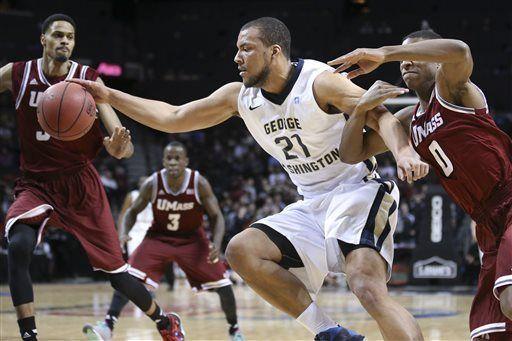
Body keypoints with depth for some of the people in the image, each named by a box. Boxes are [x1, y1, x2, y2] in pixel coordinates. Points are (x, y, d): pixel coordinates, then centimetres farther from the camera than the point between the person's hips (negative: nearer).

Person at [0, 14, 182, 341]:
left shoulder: (89, 80, -10)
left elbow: (124, 146, -16)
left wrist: (119, 147, -40)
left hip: (81, 183, -1)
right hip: (35, 183, 1)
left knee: (117, 272, 3)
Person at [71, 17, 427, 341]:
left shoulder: (319, 81, -14)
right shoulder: (240, 96, 6)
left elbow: (381, 116, -22)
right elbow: (173, 118, 12)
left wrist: (404, 152, -43)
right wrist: (109, 96, 8)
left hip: (357, 191, -7)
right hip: (313, 204, 7)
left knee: (369, 289, -29)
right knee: (241, 250, -10)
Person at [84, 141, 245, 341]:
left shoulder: (199, 184, -22)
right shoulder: (152, 184, -19)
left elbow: (216, 216, -13)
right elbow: (133, 211, -5)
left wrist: (217, 244, -30)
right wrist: (123, 235, -24)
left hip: (192, 238, 0)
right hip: (159, 237, 0)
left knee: (222, 284, -7)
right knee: (129, 276, -20)